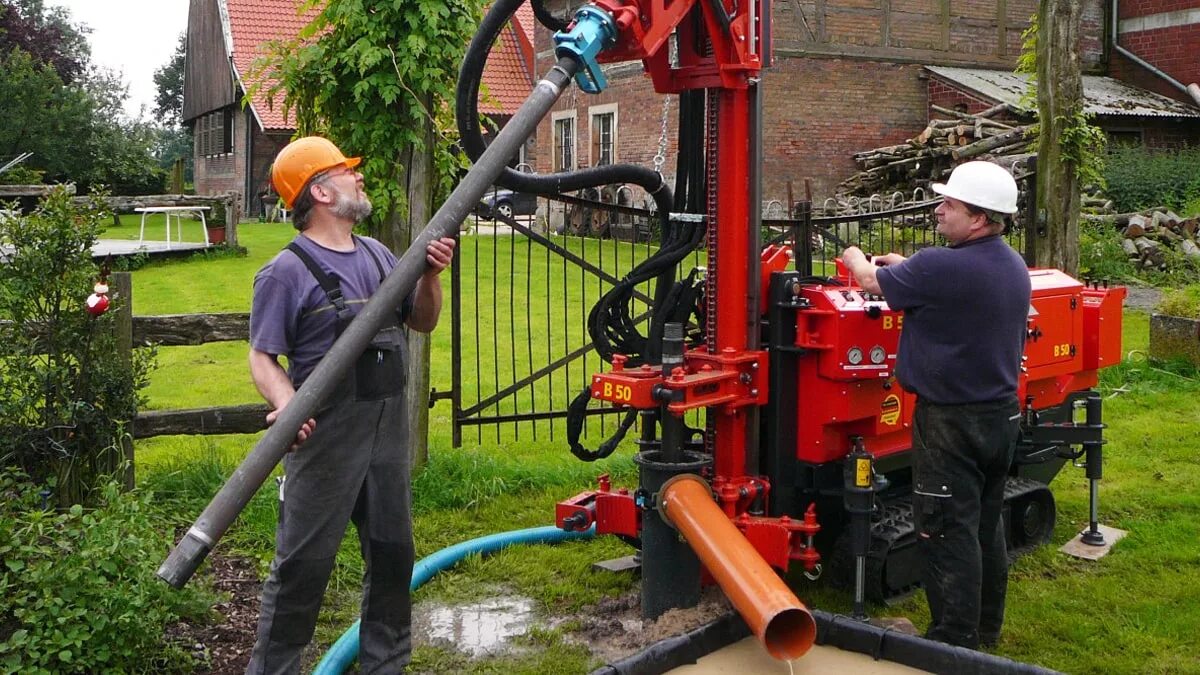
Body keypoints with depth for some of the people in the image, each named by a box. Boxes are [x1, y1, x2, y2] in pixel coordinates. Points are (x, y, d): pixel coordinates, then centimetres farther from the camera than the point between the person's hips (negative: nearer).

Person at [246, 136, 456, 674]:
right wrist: (286, 404, -32)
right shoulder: (287, 271, -10)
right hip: (327, 439, -7)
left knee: (392, 555, 17)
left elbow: (422, 321, 18)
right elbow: (263, 357, -13)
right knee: (303, 564, -1)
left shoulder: (377, 255, 11)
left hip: (388, 433, 7)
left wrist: (431, 275, 0)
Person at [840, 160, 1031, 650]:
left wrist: (856, 258, 13)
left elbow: (873, 282, -8)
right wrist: (907, 267, 21)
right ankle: (986, 630, 31)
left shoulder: (940, 267, -23)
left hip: (952, 421, -9)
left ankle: (955, 642, 7)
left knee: (949, 532, 0)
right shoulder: (1014, 267, 4)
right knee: (987, 525, 18)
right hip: (1002, 412, 9)